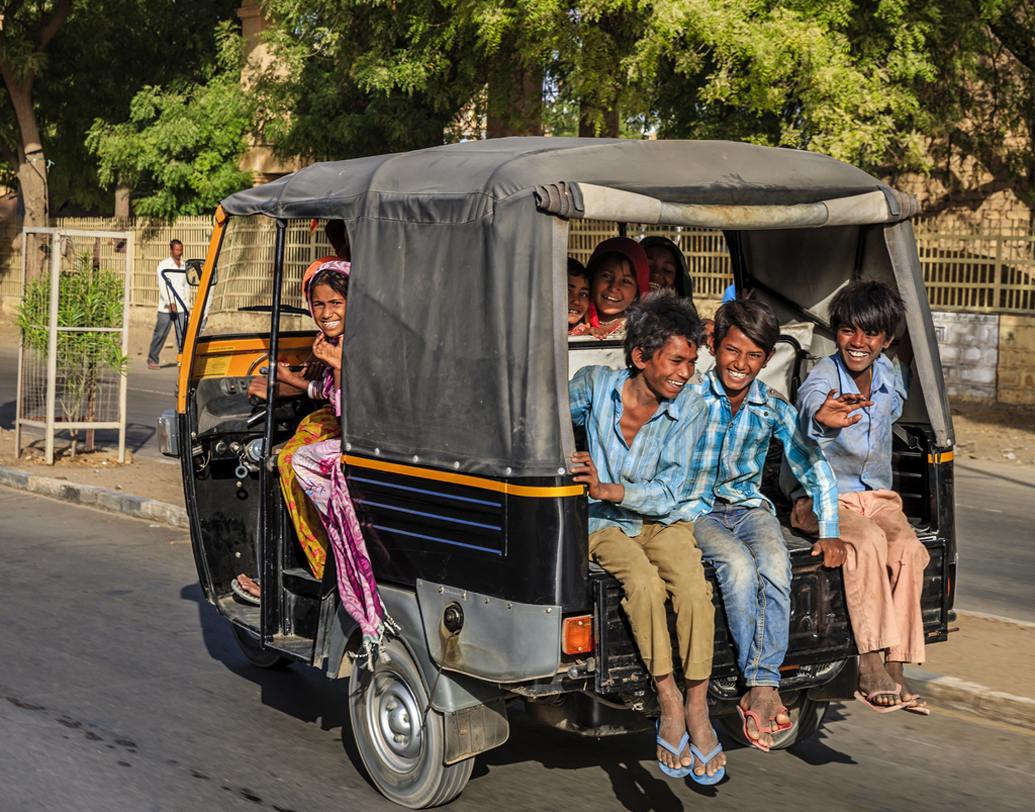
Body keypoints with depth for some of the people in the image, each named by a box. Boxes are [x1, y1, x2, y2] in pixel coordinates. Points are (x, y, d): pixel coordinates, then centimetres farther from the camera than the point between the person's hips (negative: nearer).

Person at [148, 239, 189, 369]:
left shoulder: (184, 266, 14)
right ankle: (152, 360, 14)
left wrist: (187, 303, 14)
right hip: (166, 308, -3)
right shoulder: (164, 265, -1)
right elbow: (162, 285, -9)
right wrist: (169, 303, -18)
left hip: (181, 308, 4)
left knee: (183, 334, -6)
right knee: (160, 334, 2)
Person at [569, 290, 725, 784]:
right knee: (644, 583, -32)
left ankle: (697, 709, -17)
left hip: (661, 521, 1)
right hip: (604, 524, -1)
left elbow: (666, 495, -14)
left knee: (694, 589, -29)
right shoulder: (595, 386, -10)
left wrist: (608, 489, -28)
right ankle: (668, 703, -21)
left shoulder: (688, 411, -9)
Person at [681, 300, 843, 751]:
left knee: (775, 564, -31)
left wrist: (829, 533, 2)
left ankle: (761, 689, -34)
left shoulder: (774, 409, 1)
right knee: (738, 565, -33)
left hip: (748, 507, 3)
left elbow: (815, 469, 9)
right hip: (695, 510, -3)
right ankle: (763, 691, -28)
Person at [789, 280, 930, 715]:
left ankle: (894, 669, -23)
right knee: (869, 541, -34)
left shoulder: (888, 373, 2)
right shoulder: (821, 380, -16)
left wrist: (906, 357, 13)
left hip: (878, 495, 5)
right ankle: (871, 667, -32)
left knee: (908, 548, -26)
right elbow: (811, 406, -44)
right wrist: (822, 419, -67)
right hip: (823, 498, -5)